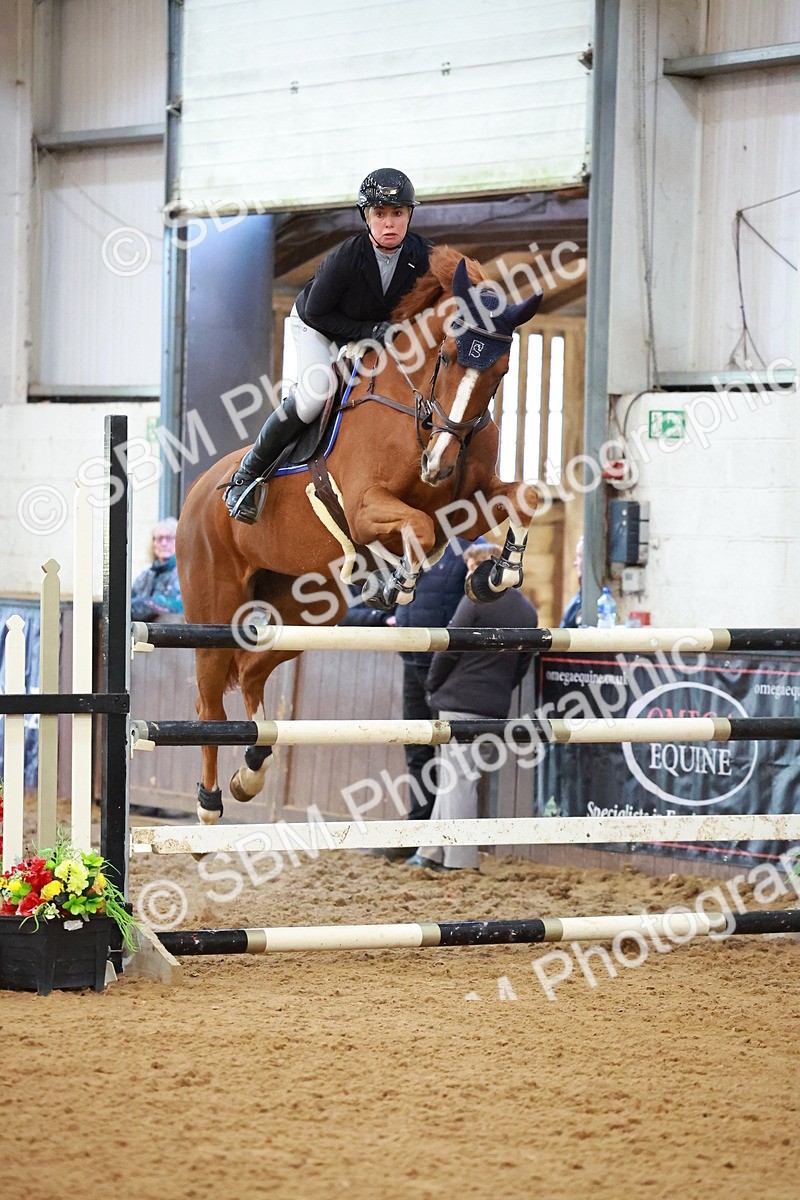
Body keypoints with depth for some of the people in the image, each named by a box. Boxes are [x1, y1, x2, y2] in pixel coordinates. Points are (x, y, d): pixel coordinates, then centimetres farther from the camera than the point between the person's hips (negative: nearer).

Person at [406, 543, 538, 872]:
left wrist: (434, 686, 5)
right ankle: (434, 851, 18)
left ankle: (459, 858, -6)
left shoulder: (477, 601, -11)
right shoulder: (527, 611, 11)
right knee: (455, 778, 14)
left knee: (457, 779, -4)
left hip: (461, 700, -7)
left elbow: (448, 650, -9)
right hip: (496, 706, 7)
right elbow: (523, 663, 14)